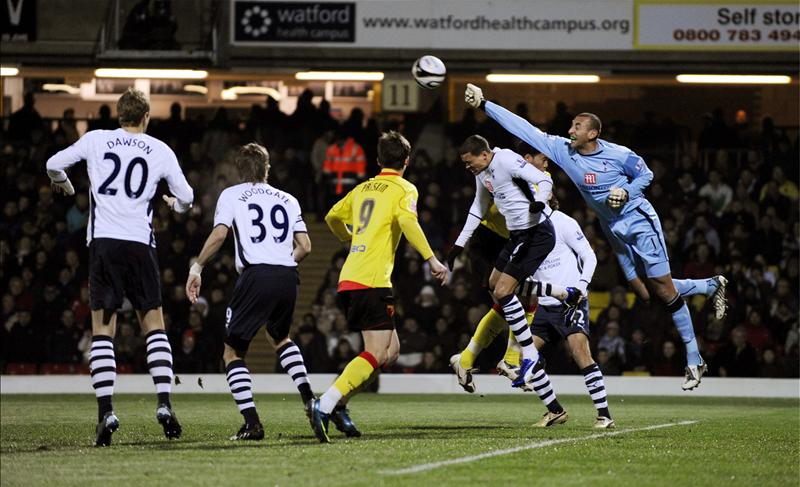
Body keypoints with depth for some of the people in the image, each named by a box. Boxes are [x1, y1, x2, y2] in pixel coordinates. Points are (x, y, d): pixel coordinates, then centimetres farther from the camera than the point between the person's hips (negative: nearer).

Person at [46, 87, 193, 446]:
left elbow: (53, 164, 18)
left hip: (102, 241, 0)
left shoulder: (96, 140, 8)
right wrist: (177, 205, 40)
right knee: (154, 326, 10)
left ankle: (105, 413, -9)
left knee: (102, 330, 2)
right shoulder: (160, 150, 8)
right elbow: (186, 197, 15)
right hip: (140, 243, 0)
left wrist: (63, 185, 41)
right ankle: (164, 404, -4)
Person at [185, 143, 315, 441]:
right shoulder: (287, 200, 21)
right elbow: (304, 246, 14)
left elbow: (219, 235, -5)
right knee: (280, 339, 32)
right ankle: (309, 399, 17)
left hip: (256, 274, -4)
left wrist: (197, 267, 2)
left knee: (233, 353, 5)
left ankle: (252, 423, -9)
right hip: (287, 277, 4)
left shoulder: (232, 195, 11)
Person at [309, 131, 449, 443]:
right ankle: (326, 405, -25)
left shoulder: (363, 188, 20)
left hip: (348, 280, 8)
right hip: (372, 282, -8)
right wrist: (432, 260, -19)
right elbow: (407, 221, -19)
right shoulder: (404, 189, 1)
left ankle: (339, 405, 6)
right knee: (377, 354, -10)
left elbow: (332, 217, 30)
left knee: (391, 350, 14)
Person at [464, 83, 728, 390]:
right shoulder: (562, 149, -6)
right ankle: (712, 285, 27)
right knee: (645, 293, 5)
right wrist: (483, 104, -11)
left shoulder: (618, 155, -18)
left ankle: (694, 360, 2)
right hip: (615, 231, 6)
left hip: (640, 222, -6)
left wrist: (626, 192, -21)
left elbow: (645, 174, -3)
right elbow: (523, 128, -8)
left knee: (664, 290, -7)